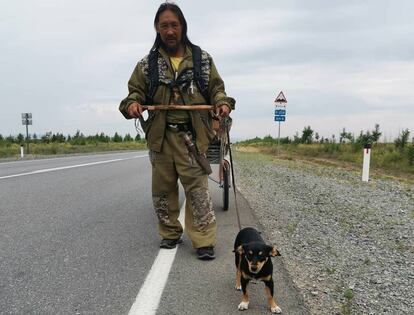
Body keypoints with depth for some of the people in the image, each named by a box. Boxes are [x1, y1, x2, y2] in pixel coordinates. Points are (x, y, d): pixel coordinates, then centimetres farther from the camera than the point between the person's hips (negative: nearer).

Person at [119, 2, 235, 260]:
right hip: (160, 137, 2)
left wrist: (223, 102, -10)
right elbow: (136, 91, 11)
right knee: (162, 190, 10)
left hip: (192, 136, -2)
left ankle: (204, 241, 5)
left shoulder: (203, 59, 7)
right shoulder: (147, 64, 8)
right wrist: (132, 104, -12)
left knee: (198, 189, -5)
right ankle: (170, 234, 28)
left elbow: (216, 88, 11)